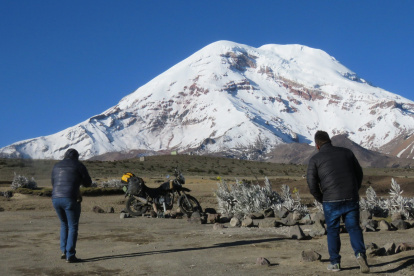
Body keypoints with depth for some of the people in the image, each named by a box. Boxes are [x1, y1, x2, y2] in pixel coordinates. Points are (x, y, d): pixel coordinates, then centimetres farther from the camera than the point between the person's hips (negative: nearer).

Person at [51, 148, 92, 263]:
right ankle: (70, 256, 1)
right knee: (73, 227, 3)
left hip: (56, 198, 5)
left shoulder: (57, 166, 16)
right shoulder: (79, 166, 1)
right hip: (70, 199, -5)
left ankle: (64, 251, 19)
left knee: (64, 224, 24)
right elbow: (88, 183, 5)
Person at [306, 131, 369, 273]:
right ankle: (360, 253, -12)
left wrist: (321, 200, 10)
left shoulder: (315, 159, 0)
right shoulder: (347, 152, 9)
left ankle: (335, 262, 16)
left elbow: (312, 184, -5)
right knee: (354, 228, 11)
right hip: (351, 199, 2)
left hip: (331, 201, -2)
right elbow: (359, 173, 13)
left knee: (333, 231, 13)